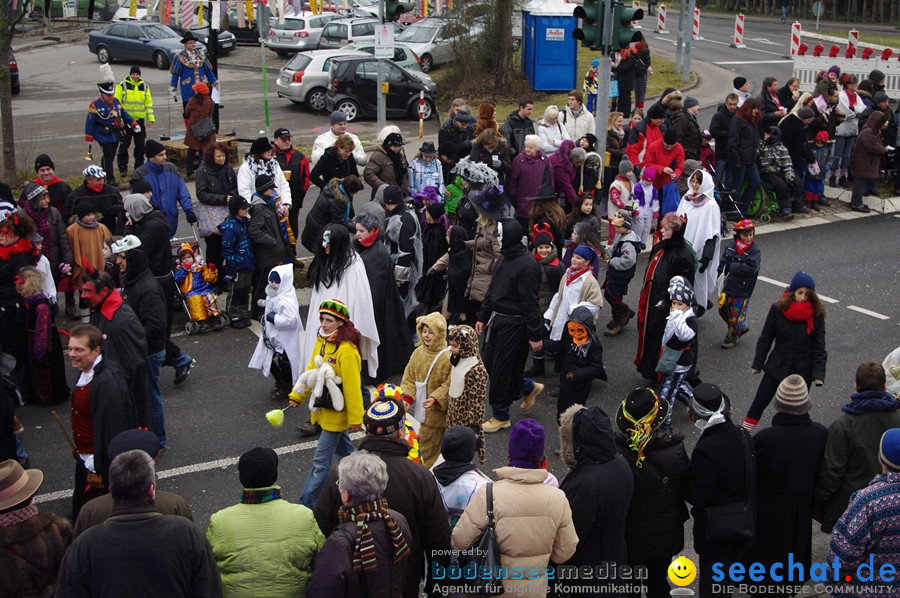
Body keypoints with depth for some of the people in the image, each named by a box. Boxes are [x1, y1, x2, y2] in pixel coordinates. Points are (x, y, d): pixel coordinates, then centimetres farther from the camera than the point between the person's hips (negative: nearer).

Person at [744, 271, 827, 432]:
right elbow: (765, 338, 0)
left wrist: (819, 374, -12)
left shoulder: (816, 314, -10)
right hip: (777, 367, 1)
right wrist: (757, 364, 2)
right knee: (759, 403, 5)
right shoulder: (778, 309, -10)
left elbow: (819, 347, -6)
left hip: (803, 371, -1)